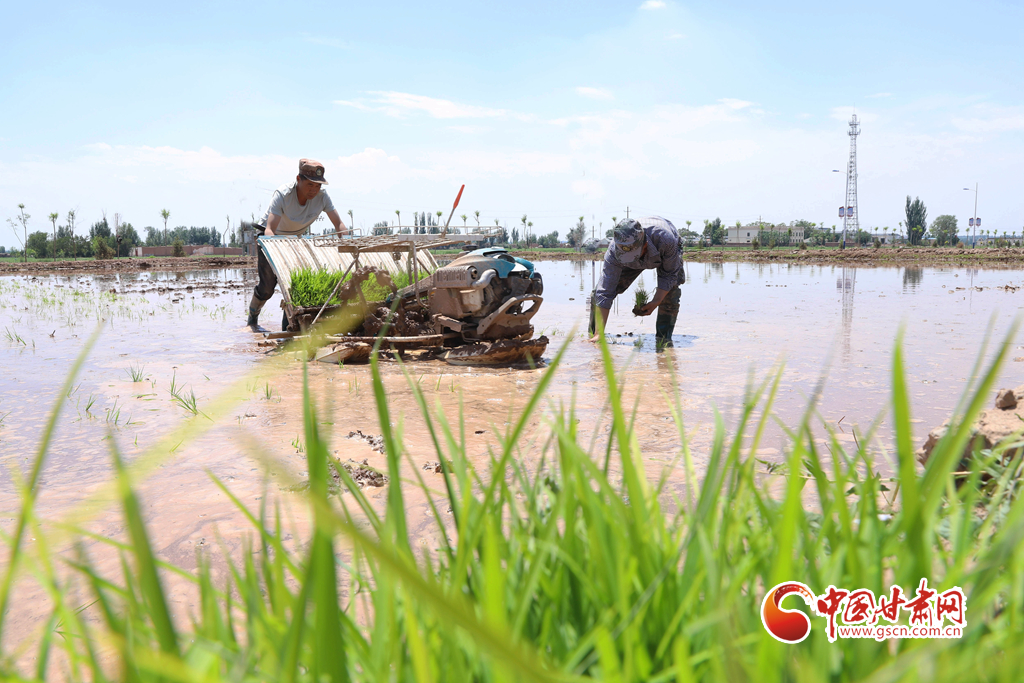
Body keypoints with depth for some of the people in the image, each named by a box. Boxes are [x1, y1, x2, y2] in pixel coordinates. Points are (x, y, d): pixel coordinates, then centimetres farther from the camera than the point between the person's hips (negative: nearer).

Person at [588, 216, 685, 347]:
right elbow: (605, 293, -37)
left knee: (670, 294, -23)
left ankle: (664, 338, -3)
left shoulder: (666, 240, -47)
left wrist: (655, 302, -37)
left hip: (666, 254, -1)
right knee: (601, 291, -11)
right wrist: (599, 333, -40)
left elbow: (669, 275, -27)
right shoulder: (614, 251, -40)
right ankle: (593, 333, 9)